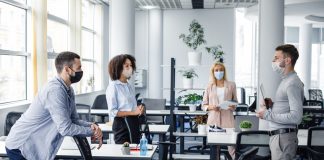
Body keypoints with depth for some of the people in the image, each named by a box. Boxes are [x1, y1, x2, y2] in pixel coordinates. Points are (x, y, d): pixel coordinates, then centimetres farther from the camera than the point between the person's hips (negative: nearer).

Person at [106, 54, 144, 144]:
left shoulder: (130, 86, 13)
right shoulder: (113, 86, -8)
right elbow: (112, 112, -14)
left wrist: (140, 110, 1)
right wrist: (133, 112, -18)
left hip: (134, 123, 7)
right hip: (122, 124, -7)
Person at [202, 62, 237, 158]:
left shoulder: (231, 85, 7)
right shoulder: (209, 87, 8)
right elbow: (203, 105, 10)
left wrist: (233, 106, -9)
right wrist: (211, 107, -11)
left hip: (227, 119, -1)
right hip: (213, 119, 1)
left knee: (232, 146, -7)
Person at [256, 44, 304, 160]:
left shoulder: (292, 83, -16)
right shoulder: (286, 81, 15)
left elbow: (296, 117, -23)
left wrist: (267, 115, -17)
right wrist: (271, 105, 6)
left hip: (284, 137, -10)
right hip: (278, 136, 10)